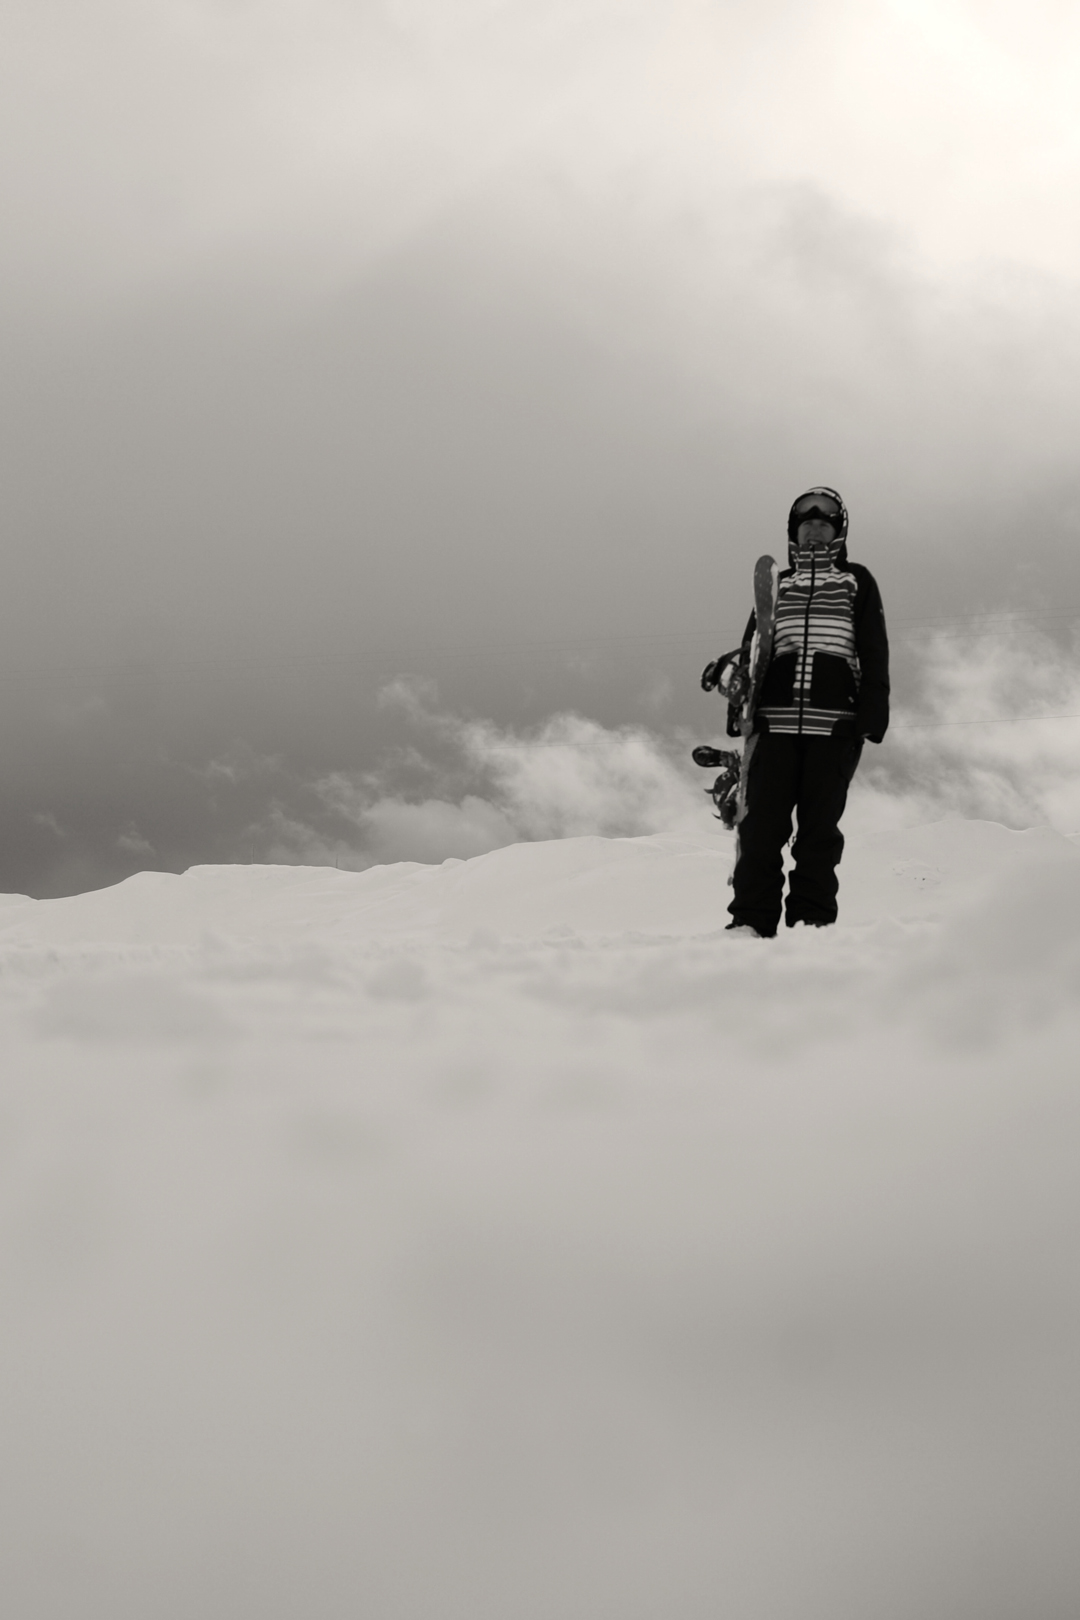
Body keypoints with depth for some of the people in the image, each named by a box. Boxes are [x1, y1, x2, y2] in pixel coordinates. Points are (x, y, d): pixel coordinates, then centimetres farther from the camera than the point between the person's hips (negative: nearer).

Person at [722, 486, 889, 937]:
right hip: (774, 721, 2)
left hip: (834, 724, -2)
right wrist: (739, 713, 5)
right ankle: (751, 921, -8)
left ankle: (812, 922, -2)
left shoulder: (857, 582, 15)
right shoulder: (777, 586, 22)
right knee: (761, 827, -7)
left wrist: (871, 715, -5)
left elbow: (875, 655, 7)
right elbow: (750, 651, 18)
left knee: (820, 829, -3)